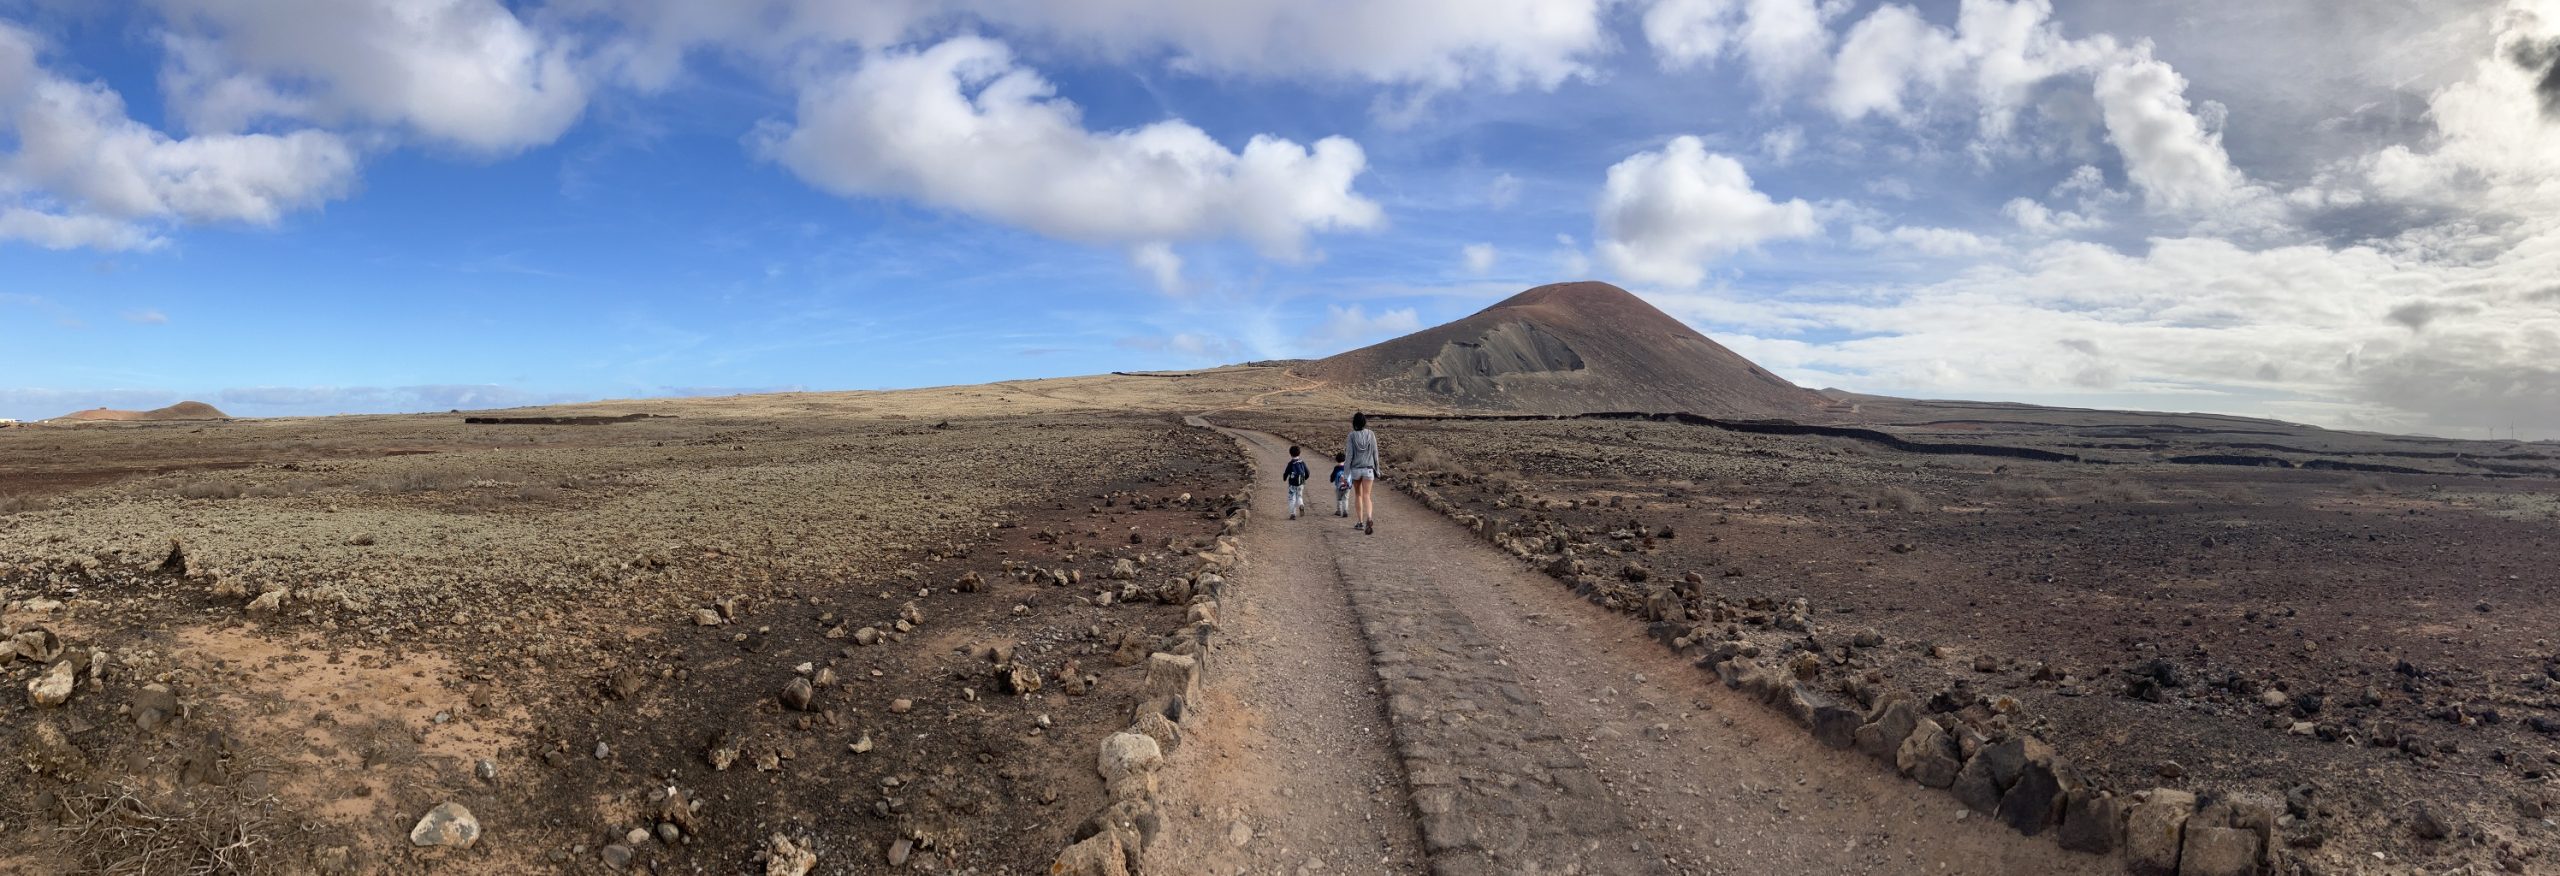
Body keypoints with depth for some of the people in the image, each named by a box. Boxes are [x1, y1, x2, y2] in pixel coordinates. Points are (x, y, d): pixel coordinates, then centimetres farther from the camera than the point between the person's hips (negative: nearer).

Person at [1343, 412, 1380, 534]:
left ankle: (1360, 522, 22)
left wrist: (1346, 474, -7)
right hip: (1368, 469, 0)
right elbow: (1375, 453, 2)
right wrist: (1377, 469, 13)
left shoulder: (1352, 436, -8)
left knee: (1358, 495, 17)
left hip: (1355, 469, 0)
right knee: (1366, 496, -4)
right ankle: (1369, 518, -30)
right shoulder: (1371, 434, -2)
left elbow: (1349, 455, -9)